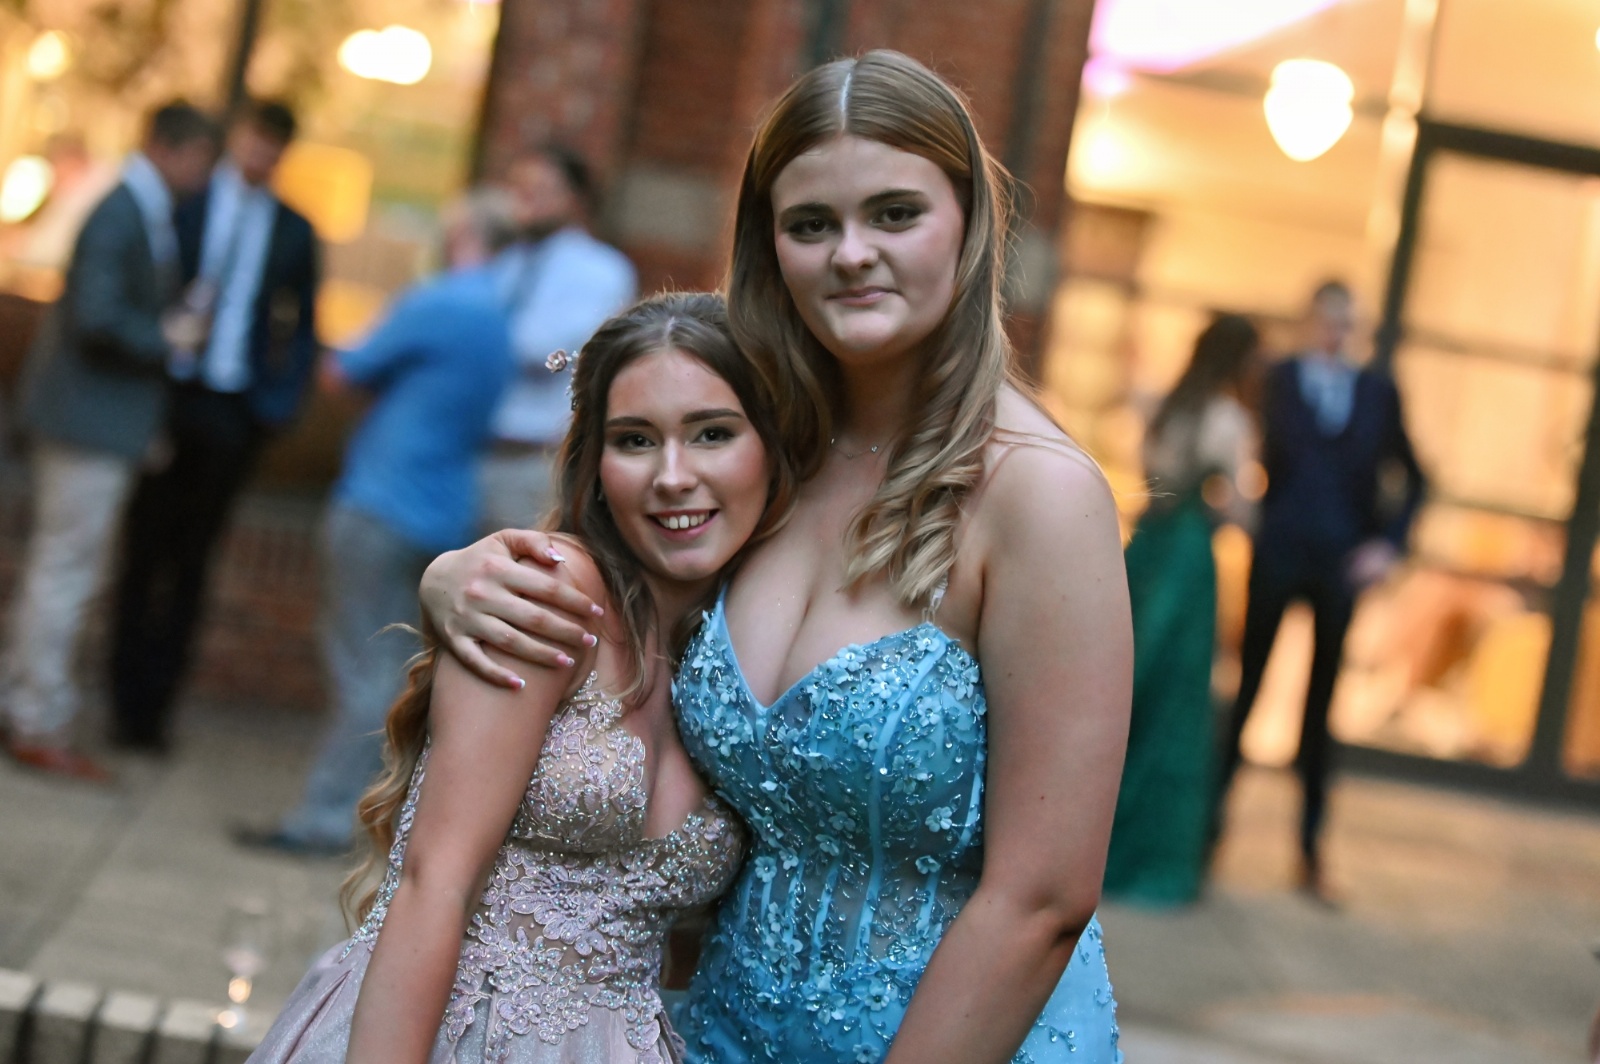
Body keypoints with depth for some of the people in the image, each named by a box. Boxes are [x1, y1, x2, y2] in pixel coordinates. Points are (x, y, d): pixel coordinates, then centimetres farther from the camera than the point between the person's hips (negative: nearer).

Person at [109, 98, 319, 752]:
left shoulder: (293, 230, 9)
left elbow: (302, 327, 10)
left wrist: (279, 401, -2)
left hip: (234, 411, 1)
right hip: (168, 397, -1)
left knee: (190, 561, 5)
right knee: (144, 552, 4)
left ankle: (154, 705, 10)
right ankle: (126, 700, 12)